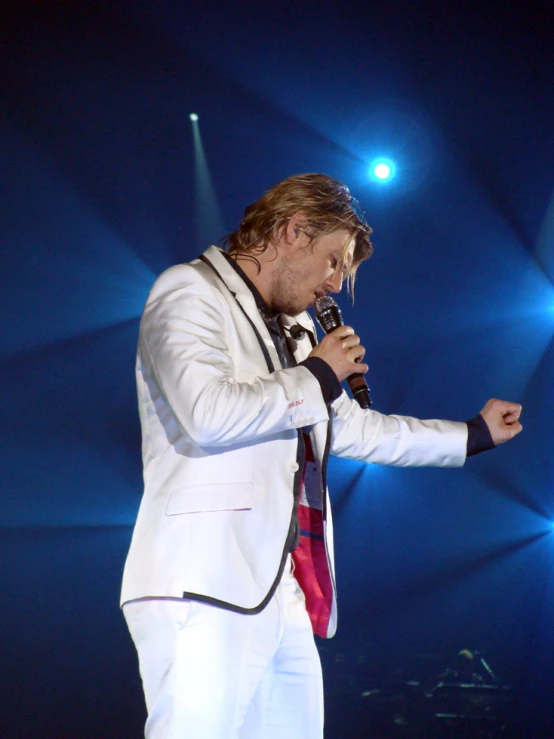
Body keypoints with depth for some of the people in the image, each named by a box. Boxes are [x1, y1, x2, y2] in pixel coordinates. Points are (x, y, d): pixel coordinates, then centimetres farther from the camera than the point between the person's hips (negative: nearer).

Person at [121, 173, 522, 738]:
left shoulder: (293, 331, 24)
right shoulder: (191, 291, 0)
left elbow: (354, 430, 35)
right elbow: (208, 413, -17)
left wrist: (475, 434, 42)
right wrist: (318, 376, -4)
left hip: (283, 596, 8)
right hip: (207, 590, -8)